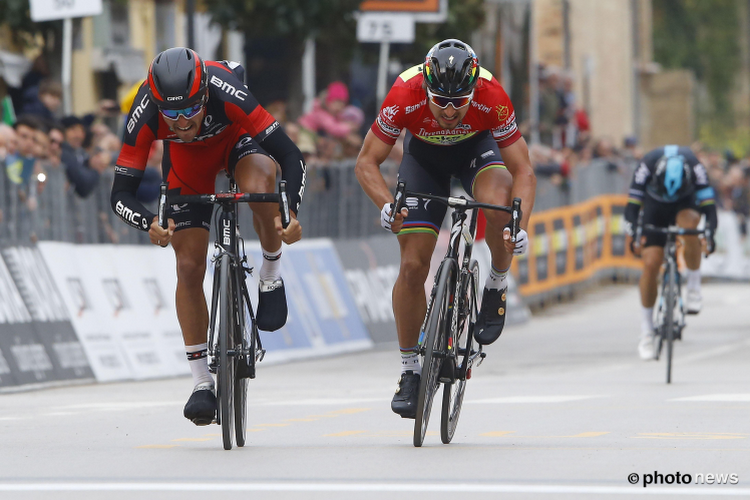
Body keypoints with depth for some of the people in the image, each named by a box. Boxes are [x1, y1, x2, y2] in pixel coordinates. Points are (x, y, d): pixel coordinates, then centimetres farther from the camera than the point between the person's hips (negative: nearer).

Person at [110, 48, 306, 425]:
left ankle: (271, 276, -8)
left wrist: (291, 212, -51)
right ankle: (202, 384, 1)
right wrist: (150, 224, -51)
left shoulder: (227, 93, -41)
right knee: (189, 267, -8)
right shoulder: (145, 115, -35)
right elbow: (121, 193, -30)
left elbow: (291, 156, -36)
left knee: (259, 189, -37)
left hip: (237, 138, -2)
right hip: (186, 156, 2)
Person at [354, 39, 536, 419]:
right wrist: (386, 205, -46)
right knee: (413, 265, -9)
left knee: (498, 204, -35)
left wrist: (520, 226, -44)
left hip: (476, 146, -1)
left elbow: (522, 170, -28)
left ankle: (497, 284, -7)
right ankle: (409, 370, 5)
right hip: (424, 151, 1)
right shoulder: (405, 96, -36)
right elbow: (366, 163, -27)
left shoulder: (491, 97, -36)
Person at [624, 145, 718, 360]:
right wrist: (634, 236, -43)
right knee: (650, 264, -14)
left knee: (689, 224, -37)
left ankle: (694, 287, -18)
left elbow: (708, 204, -33)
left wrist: (710, 235, -46)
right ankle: (646, 332, -4)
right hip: (655, 208, 0)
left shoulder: (695, 167, -32)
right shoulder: (646, 167, -32)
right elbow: (632, 207, -30)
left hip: (686, 203, 0)